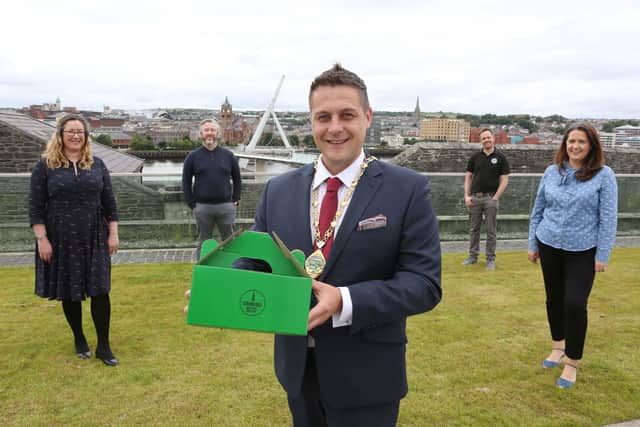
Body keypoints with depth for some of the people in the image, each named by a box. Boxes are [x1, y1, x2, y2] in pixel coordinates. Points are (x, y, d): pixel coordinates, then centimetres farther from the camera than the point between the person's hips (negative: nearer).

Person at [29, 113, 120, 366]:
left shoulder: (97, 165, 6)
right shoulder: (45, 166, -1)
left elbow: (109, 202, 7)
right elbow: (35, 206, -3)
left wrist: (113, 234, 2)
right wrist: (42, 239, -10)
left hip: (94, 240, 1)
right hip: (61, 241, -1)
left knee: (100, 291, 0)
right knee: (69, 293, 10)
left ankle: (103, 346, 12)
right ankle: (79, 339, 30)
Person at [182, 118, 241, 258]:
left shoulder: (228, 155, 6)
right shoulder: (193, 156, 3)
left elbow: (237, 180, 12)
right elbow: (186, 182, 6)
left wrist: (235, 200, 5)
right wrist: (192, 204, -1)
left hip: (226, 206, 1)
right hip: (202, 208, -1)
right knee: (203, 243, 10)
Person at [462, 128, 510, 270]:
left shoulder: (500, 157, -1)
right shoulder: (475, 157, 6)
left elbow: (504, 180, -3)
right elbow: (468, 176, 9)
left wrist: (495, 197, -11)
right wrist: (467, 196, -1)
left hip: (491, 198, -3)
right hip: (475, 197, 3)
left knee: (491, 230, 4)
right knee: (473, 229, 10)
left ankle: (491, 259, 12)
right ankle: (473, 256, 20)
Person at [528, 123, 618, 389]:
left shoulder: (603, 175, -7)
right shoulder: (552, 172, 1)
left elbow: (608, 217, -8)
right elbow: (538, 210, 7)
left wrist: (602, 255, -10)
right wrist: (533, 244, 7)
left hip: (583, 251, -3)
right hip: (549, 246, 3)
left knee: (575, 303, -6)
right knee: (554, 299, 14)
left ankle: (572, 362, 12)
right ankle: (558, 346, 37)